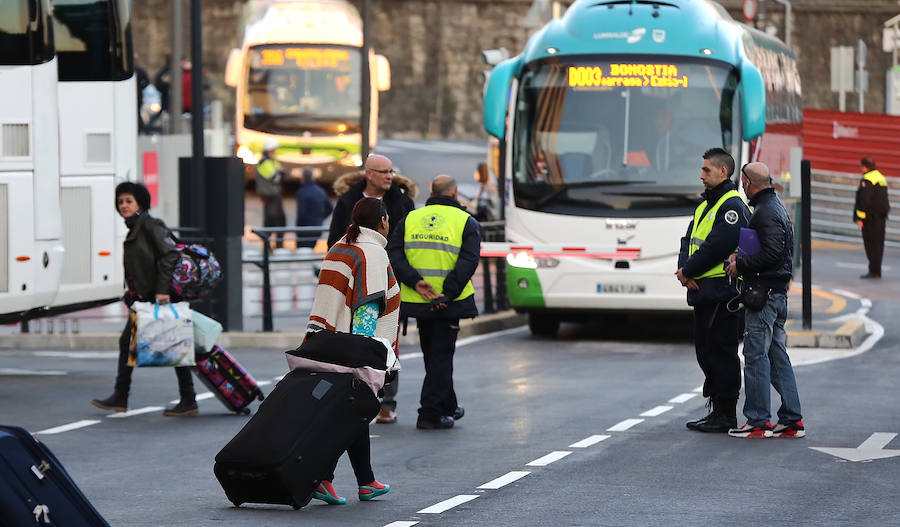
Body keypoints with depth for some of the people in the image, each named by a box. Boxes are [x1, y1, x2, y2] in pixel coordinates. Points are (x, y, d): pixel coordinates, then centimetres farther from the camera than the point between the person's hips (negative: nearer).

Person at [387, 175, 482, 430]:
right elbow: (467, 262, -14)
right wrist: (448, 294, -18)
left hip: (417, 301, 4)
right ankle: (431, 413, -5)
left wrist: (415, 282, -12)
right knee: (441, 355, 2)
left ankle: (448, 407, 31)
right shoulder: (467, 222, -1)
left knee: (433, 354, 18)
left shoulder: (410, 219, 9)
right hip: (449, 303, -4)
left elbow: (393, 254, -4)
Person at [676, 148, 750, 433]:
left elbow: (717, 247, -20)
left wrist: (688, 271, -11)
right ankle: (717, 410, 20)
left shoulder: (732, 206, -12)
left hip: (721, 292, -10)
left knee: (721, 351, -5)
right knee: (705, 351, 13)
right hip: (702, 292, 10)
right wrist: (684, 270, -3)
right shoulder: (705, 205, 19)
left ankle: (726, 415, -1)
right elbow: (689, 240, 16)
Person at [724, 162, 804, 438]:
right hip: (778, 291, 10)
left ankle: (758, 422, -5)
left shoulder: (765, 212, -14)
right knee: (777, 355, 11)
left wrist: (741, 264, -14)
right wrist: (742, 257, 10)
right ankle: (792, 420, 12)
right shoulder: (777, 207, 18)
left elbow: (771, 253, -23)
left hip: (763, 292, -10)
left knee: (756, 355, -6)